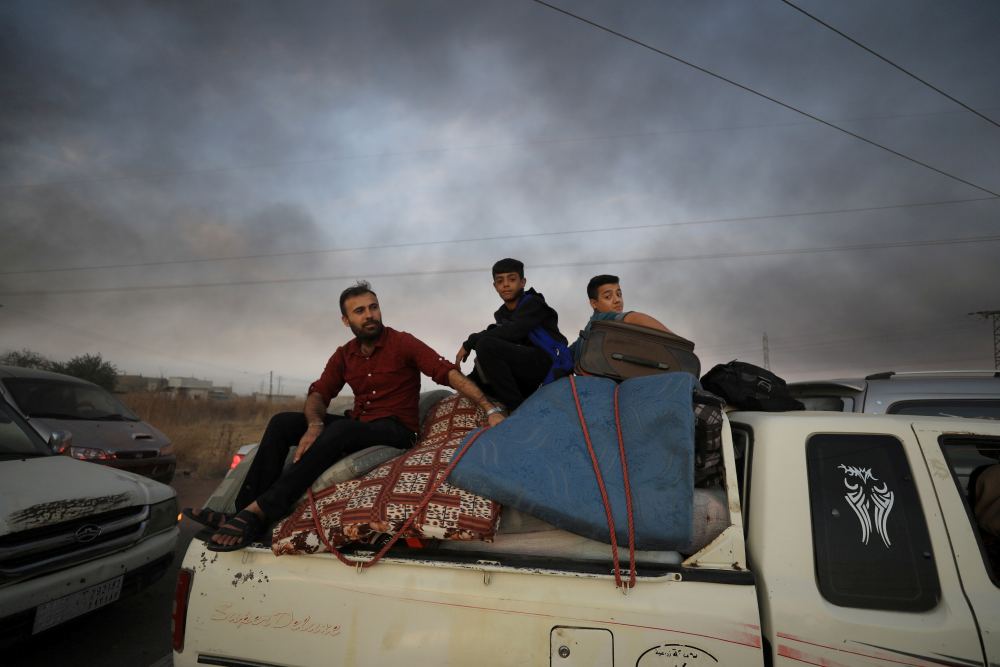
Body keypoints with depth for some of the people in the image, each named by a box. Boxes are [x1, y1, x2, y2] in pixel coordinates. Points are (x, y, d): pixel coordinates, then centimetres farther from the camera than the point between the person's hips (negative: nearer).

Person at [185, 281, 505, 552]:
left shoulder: (403, 343, -7)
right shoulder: (344, 355, 10)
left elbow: (448, 372, -15)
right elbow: (318, 394, 4)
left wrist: (490, 409, -26)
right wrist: (314, 425, -20)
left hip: (395, 431, -6)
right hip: (358, 426, 6)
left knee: (341, 429, -35)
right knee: (282, 422, -8)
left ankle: (258, 513, -33)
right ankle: (244, 511, -16)